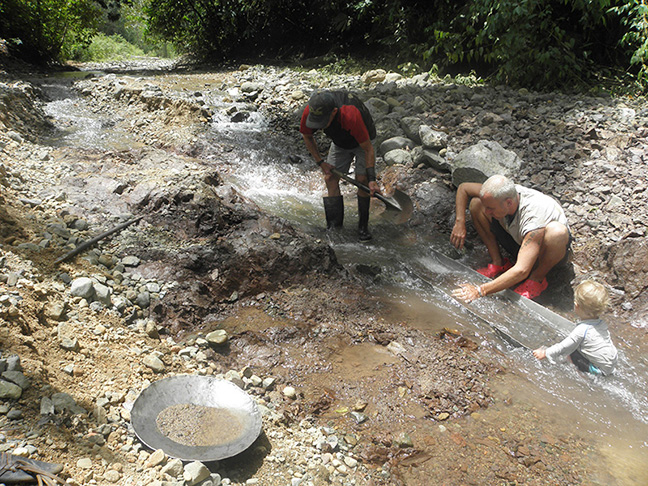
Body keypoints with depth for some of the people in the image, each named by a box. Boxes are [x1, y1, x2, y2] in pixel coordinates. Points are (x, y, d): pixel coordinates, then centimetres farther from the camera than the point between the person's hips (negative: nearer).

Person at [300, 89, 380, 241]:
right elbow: (307, 137, -6)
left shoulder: (351, 116, -45)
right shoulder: (309, 112, -31)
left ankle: (363, 226, 0)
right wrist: (321, 162, -6)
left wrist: (371, 180, -35)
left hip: (362, 142, -4)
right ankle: (334, 226, 4)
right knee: (330, 178, -6)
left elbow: (368, 149, -34)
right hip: (339, 144, 4)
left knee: (362, 179, -17)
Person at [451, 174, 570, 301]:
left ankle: (537, 279, -15)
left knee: (557, 231, -43)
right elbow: (463, 188, -7)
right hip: (518, 239, 5)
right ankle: (499, 264, -5)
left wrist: (480, 290, -45)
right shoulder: (500, 193, -24)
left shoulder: (534, 217, -41)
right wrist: (460, 222, -20)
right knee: (476, 203, -12)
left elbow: (521, 271, -45)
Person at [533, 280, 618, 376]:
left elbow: (564, 347, -17)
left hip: (601, 370, -8)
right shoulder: (602, 324, 0)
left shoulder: (581, 330, -23)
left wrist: (545, 353, -6)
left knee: (570, 353, -7)